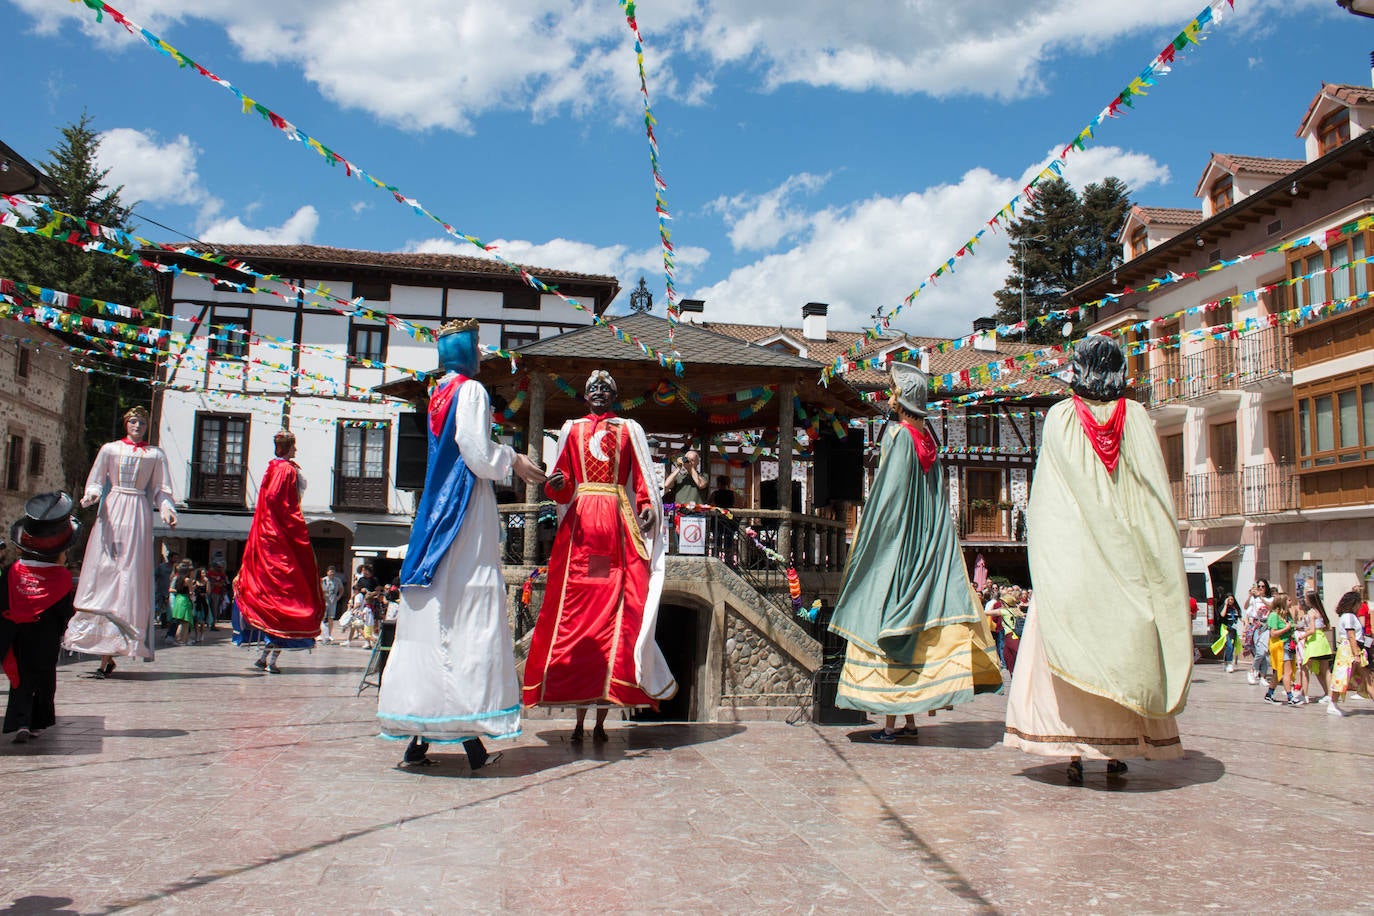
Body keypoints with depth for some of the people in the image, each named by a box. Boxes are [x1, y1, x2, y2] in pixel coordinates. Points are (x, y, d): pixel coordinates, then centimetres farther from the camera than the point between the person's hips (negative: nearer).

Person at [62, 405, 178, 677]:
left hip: (138, 514, 0)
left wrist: (166, 509, -7)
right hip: (111, 511, 1)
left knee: (130, 576, -7)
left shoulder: (155, 455, 12)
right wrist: (92, 494, -9)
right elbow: (95, 480, 13)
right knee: (103, 572, -9)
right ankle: (105, 653, -5)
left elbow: (160, 489, 11)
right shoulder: (110, 449, 13)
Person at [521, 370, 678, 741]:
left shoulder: (628, 430, 16)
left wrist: (646, 509, -11)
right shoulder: (572, 430, 19)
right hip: (580, 524, 1)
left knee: (614, 612, -8)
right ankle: (579, 719, 1)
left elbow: (640, 479, 7)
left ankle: (601, 719, -4)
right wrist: (555, 484, -12)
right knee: (576, 613, -4)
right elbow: (562, 484, 11)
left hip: (617, 526, -1)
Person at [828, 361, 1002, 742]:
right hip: (926, 545, 7)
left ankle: (891, 722, -1)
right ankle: (910, 717, 14)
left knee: (888, 618, -3)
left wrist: (864, 546, -10)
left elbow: (886, 496, -15)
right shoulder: (928, 438, 10)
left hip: (895, 546, -7)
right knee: (914, 619, 10)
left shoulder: (897, 434, -11)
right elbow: (937, 502, 12)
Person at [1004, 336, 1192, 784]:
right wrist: (1150, 557, 8)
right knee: (1124, 645, 8)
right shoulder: (1138, 417, 3)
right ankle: (1119, 750, 11)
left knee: (1071, 642, 1)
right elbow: (1157, 496, 3)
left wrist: (1042, 546, 8)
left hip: (1070, 555, -2)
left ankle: (1075, 751, -3)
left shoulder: (1060, 417, -1)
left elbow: (1042, 498, -1)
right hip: (1126, 557, 2)